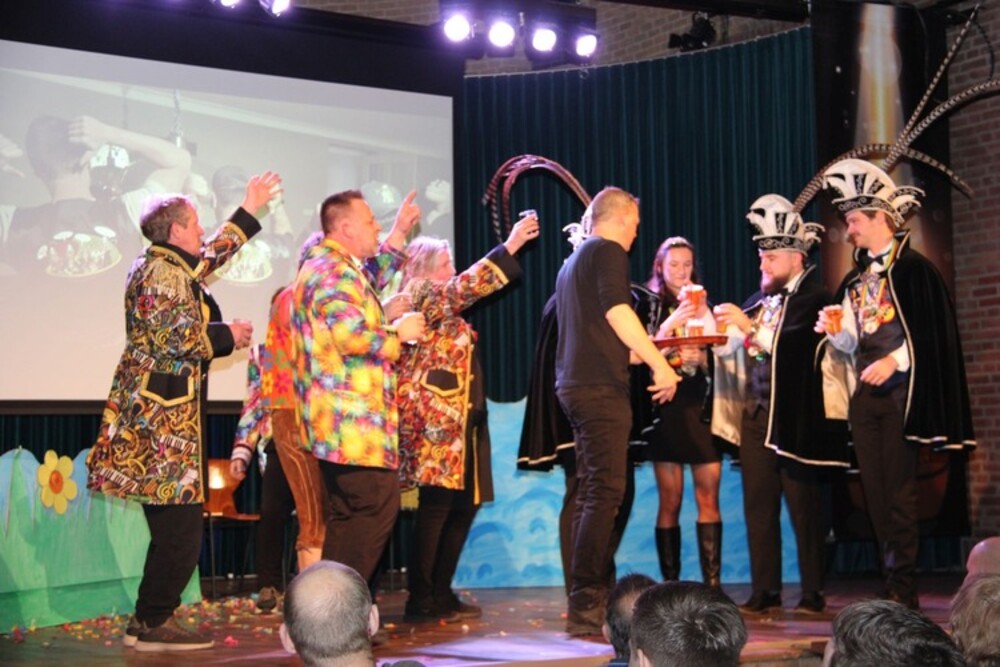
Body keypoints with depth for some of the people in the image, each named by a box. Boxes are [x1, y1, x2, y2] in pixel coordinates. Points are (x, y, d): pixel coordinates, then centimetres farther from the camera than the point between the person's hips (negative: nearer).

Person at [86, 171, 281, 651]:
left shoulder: (170, 265, 18)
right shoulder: (165, 273, -12)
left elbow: (212, 255, 34)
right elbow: (175, 337, -22)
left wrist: (251, 209, 39)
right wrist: (228, 336, -7)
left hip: (160, 412, 11)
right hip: (165, 414, -11)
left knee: (173, 527, 12)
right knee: (180, 526, -9)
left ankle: (151, 620, 16)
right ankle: (153, 623, -4)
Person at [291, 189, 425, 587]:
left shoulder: (334, 267, 19)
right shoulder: (334, 272, -14)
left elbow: (372, 280, 40)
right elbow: (353, 336, -26)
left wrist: (399, 234, 34)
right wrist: (399, 333, -10)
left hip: (341, 421, 11)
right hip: (353, 420, -11)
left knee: (348, 516, 15)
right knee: (376, 509, -10)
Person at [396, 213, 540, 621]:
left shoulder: (441, 304, 25)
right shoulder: (422, 296, -6)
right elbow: (469, 285, -16)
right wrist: (510, 246, -15)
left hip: (459, 419, 10)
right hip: (435, 419, -10)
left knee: (463, 504, 9)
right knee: (436, 504, -10)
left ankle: (440, 593, 15)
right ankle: (421, 598, -6)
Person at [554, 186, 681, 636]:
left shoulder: (573, 262, 23)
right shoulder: (607, 251, -4)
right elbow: (617, 311, -19)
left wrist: (641, 354, 38)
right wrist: (659, 363, -17)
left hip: (575, 386, 10)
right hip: (601, 387, -10)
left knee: (592, 494, 13)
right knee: (604, 493, -12)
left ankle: (589, 600, 15)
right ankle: (585, 607, -15)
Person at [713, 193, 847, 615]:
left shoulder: (811, 297, -5)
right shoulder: (761, 300, 16)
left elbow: (792, 343, -19)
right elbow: (735, 350, 13)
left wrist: (749, 326, -19)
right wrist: (721, 327, -4)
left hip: (792, 416, -7)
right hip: (755, 413, 7)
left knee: (803, 504, -1)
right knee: (758, 505, 7)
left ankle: (813, 593, 6)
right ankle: (765, 592, 13)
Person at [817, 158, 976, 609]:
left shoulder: (913, 268, -6)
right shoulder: (856, 280, 16)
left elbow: (932, 331, -12)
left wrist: (895, 360, -20)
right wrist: (835, 332, -2)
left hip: (900, 391, -7)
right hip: (864, 393, 7)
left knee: (899, 491, -7)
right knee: (875, 492, 6)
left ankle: (903, 586, -3)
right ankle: (892, 582, 12)